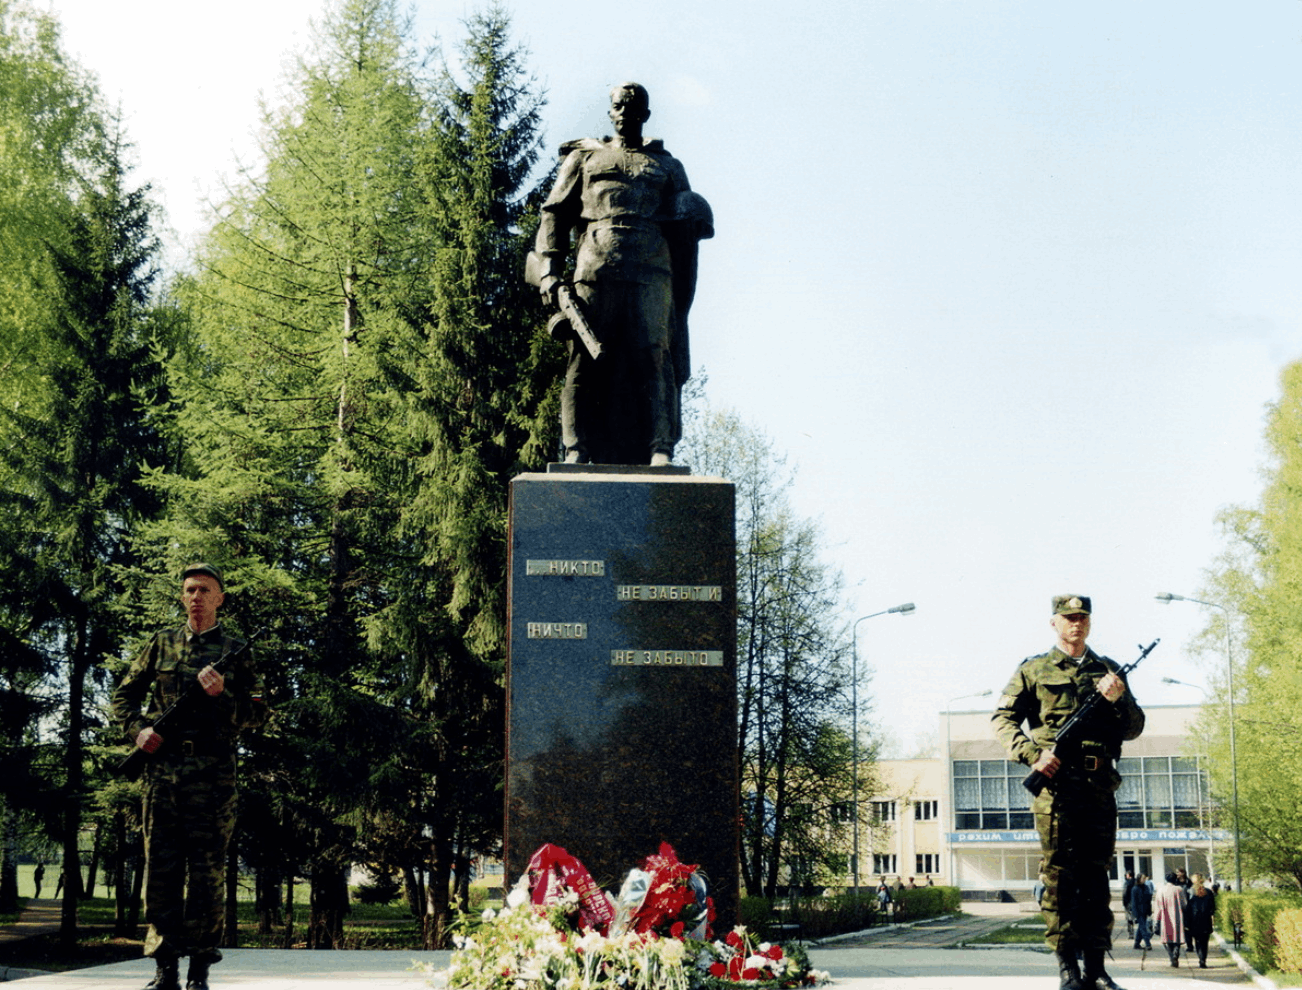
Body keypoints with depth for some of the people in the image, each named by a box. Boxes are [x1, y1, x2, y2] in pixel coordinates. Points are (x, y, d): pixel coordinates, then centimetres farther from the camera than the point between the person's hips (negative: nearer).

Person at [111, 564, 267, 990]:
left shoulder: (235, 651, 9)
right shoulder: (162, 643, 14)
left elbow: (258, 712, 5)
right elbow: (125, 694, 18)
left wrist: (221, 696, -12)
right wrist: (138, 728, -1)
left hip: (211, 773, -2)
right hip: (161, 767, 2)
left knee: (206, 870, -2)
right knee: (161, 867, 1)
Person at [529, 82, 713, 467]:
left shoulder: (668, 167, 26)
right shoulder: (583, 157, 24)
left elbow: (684, 232, 19)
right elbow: (555, 215, 15)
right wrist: (549, 273, -1)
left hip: (651, 272, 0)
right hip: (594, 271, 1)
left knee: (653, 356, -15)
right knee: (585, 363, -7)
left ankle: (661, 451, -23)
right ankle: (577, 451, -9)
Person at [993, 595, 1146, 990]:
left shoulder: (1108, 671, 18)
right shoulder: (1034, 670, 9)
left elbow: (1135, 727, 16)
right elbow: (1003, 718, 5)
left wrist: (1118, 699, -5)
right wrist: (1031, 754, -11)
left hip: (1100, 784, 3)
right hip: (1055, 781, -3)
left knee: (1096, 873, 4)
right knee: (1059, 874, -4)